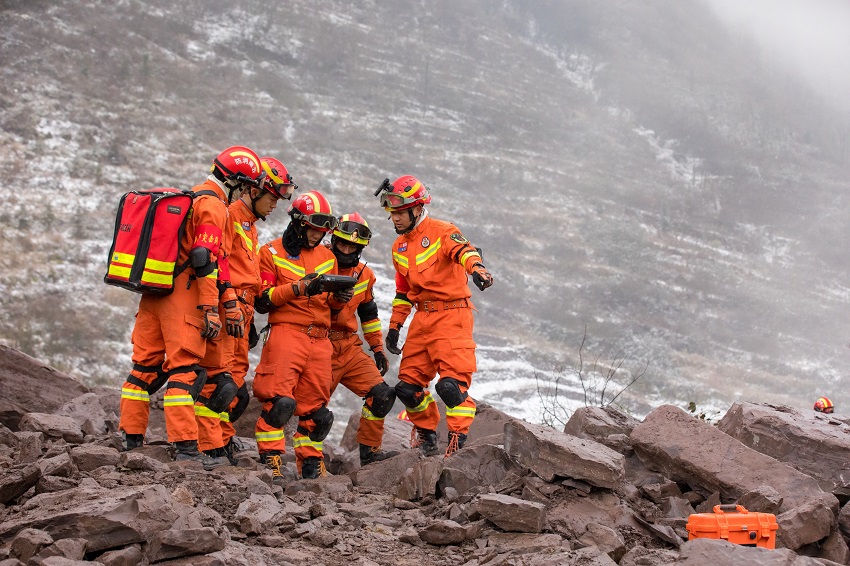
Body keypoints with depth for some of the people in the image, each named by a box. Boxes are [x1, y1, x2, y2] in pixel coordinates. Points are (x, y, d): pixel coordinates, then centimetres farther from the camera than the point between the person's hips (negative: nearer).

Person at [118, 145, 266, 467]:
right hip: (183, 295, -9)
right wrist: (211, 309, -18)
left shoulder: (190, 197, 23)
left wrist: (228, 301, 23)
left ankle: (131, 440, 16)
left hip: (154, 291, 9)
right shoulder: (212, 205, -8)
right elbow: (206, 260, -17)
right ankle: (186, 447, -12)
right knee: (184, 368, -10)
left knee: (146, 365, 11)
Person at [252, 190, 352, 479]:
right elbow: (261, 301, -5)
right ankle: (270, 459, -10)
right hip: (286, 334, -5)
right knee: (280, 401, -18)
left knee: (316, 408, 7)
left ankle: (310, 462, 20)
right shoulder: (271, 253, 3)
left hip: (319, 339, 5)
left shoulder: (327, 256, 20)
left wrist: (339, 297, 1)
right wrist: (298, 288, -16)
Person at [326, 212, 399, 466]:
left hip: (349, 347, 6)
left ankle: (369, 451, 5)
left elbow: (369, 314, 23)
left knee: (381, 395, -5)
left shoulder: (364, 274, 11)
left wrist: (378, 348, 21)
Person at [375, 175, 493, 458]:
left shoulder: (442, 232, -7)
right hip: (422, 318, 7)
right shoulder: (399, 247, 16)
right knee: (408, 385, 5)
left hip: (451, 315, -7)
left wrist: (476, 268, -50)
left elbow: (464, 250, -29)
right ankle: (426, 433, 24)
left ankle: (458, 440, -12)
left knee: (452, 382, -17)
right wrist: (394, 327, 20)